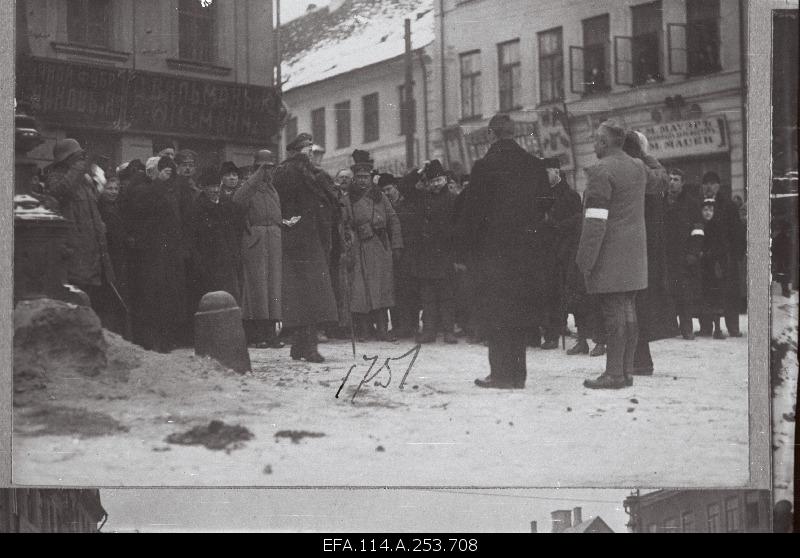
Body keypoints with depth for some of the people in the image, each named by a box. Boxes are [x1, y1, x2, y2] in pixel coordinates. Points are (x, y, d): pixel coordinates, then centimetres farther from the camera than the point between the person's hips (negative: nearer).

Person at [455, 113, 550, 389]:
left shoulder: (484, 167, -11)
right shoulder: (535, 166, 5)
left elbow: (472, 213, -10)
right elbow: (544, 209, 11)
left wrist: (462, 253, -5)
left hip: (491, 250, -5)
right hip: (526, 250, 5)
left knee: (494, 314, 2)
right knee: (518, 314, 13)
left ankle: (502, 373, 1)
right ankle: (517, 373, 16)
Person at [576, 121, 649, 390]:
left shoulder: (601, 170, -13)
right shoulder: (638, 168, 12)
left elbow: (596, 220, -18)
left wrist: (585, 258, -16)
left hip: (610, 253, -8)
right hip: (634, 249, 8)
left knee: (613, 312, -8)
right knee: (628, 310, 9)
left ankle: (614, 373, -7)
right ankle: (627, 370, 13)